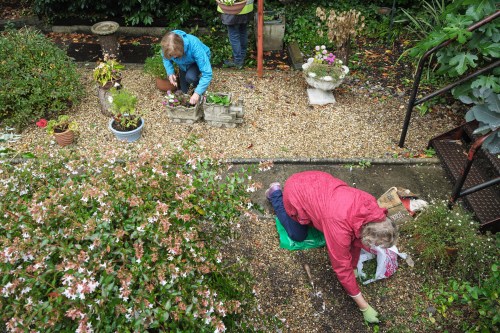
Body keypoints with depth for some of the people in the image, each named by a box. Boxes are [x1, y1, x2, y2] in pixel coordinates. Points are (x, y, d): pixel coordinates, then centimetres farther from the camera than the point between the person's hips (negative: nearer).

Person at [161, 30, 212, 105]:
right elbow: (166, 59, -7)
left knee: (190, 77, -33)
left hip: (199, 61, -4)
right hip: (184, 65, 4)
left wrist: (197, 93, -50)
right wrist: (170, 72, -26)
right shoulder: (168, 48, -32)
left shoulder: (194, 45, -43)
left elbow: (207, 73, -44)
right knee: (184, 91, 7)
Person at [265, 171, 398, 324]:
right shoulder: (339, 227, -39)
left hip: (317, 180, 6)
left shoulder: (370, 205, -20)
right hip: (296, 194, -6)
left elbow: (356, 238, -2)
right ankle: (275, 194, 26)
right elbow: (342, 268, -27)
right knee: (298, 236, 13)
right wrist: (364, 307, -19)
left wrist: (354, 267, 6)